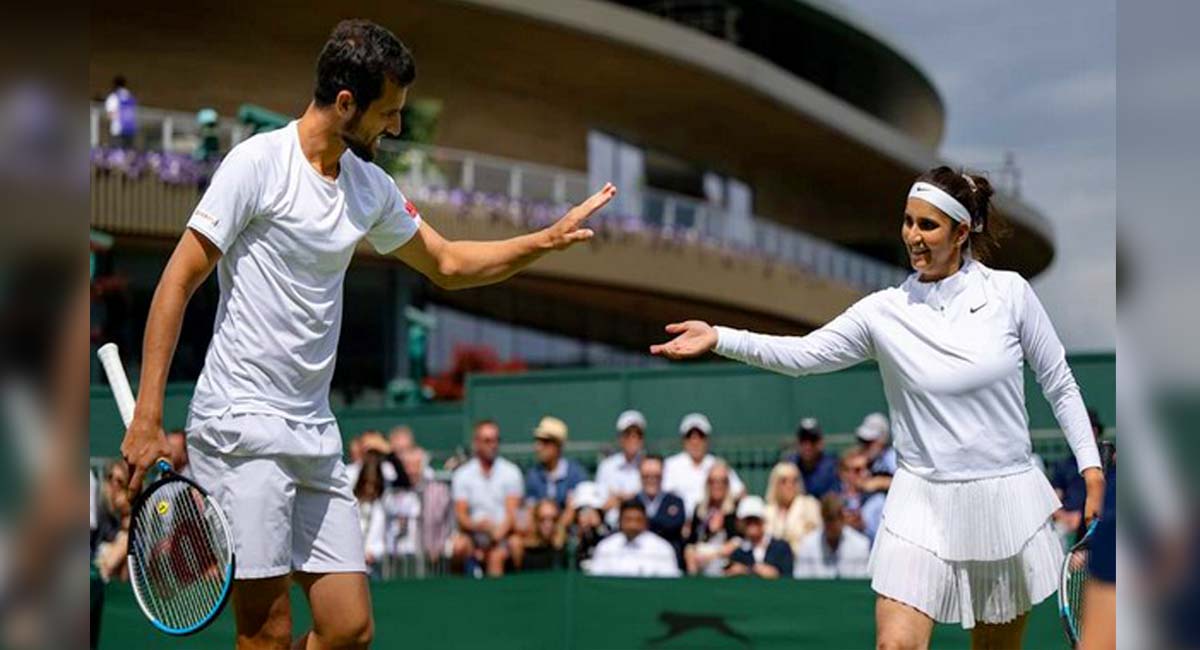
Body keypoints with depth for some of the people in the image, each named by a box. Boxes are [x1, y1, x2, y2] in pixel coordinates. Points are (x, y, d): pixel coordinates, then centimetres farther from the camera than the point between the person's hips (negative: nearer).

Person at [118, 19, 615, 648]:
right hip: (240, 426, -7)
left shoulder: (371, 187, 13)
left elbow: (447, 264, 27)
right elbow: (179, 282, -10)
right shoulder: (259, 162, -8)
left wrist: (548, 238, 15)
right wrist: (146, 418, -15)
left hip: (315, 433, 7)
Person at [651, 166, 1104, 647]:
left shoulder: (1009, 292, -3)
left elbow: (1060, 387, 5)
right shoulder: (884, 311, -3)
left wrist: (1091, 467, -1)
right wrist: (719, 338, -24)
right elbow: (803, 353, -11)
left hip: (1007, 500, 1)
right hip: (923, 504, 0)